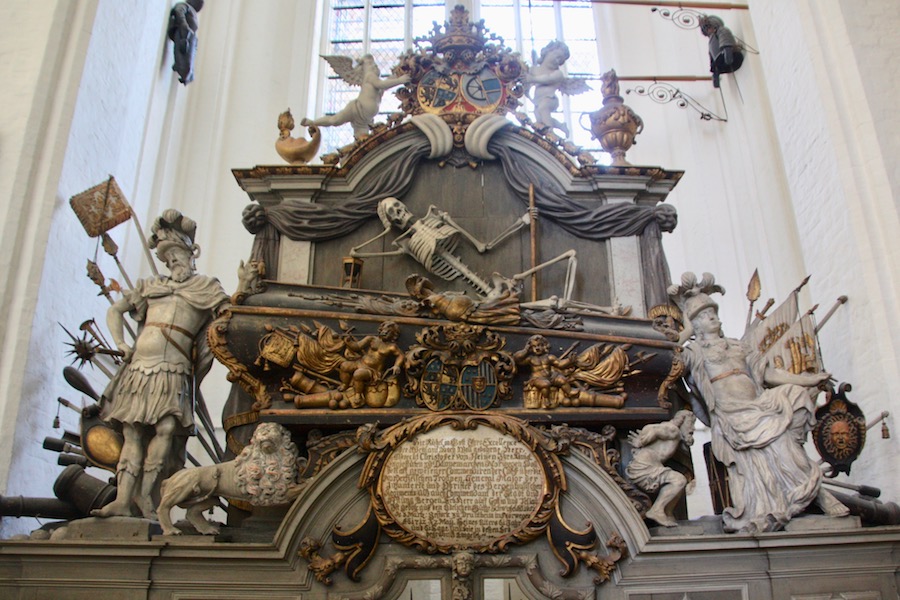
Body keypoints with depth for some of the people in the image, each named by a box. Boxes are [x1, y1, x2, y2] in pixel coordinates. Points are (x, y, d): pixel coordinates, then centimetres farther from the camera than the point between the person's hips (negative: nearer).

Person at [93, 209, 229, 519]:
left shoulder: (206, 287, 11)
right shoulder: (150, 286, 22)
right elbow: (115, 311, 27)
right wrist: (120, 343, 8)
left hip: (173, 372, -3)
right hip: (138, 368, 3)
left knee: (166, 427, -20)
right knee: (132, 432, -5)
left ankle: (145, 493, -13)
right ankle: (123, 500, -9)